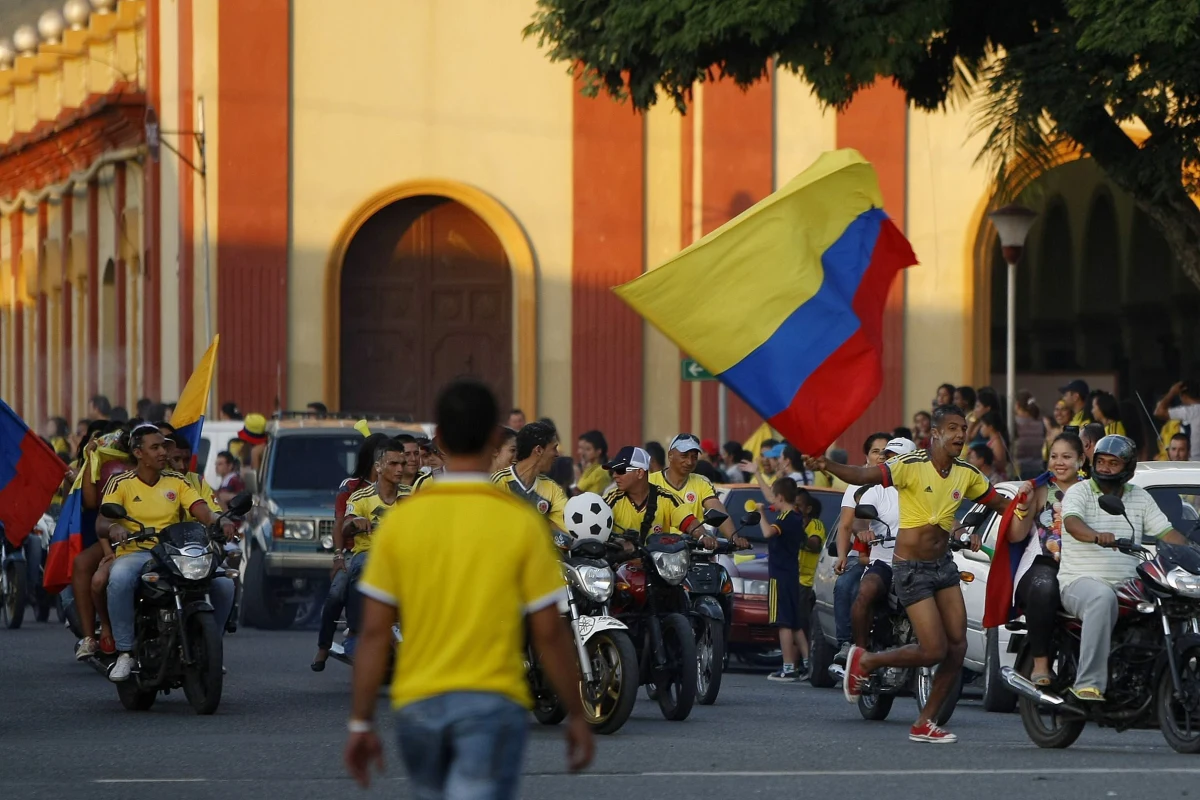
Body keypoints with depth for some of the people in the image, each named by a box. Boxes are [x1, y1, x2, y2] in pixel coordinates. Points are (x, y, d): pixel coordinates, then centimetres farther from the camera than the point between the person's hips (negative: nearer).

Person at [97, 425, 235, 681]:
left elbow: (203, 512, 2)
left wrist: (220, 521, -22)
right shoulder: (121, 483, 4)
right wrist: (113, 528, -33)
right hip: (134, 553, -3)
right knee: (119, 580, -40)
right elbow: (100, 523, -8)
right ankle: (125, 652, -28)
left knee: (224, 584, -20)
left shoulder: (177, 481, 14)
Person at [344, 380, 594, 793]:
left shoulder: (401, 521, 0)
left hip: (417, 702, 3)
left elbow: (374, 633, 0)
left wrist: (361, 723, 6)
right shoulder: (521, 523, -5)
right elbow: (549, 634, -3)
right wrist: (577, 716, 7)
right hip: (493, 704, -3)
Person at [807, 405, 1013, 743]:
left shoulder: (966, 473, 3)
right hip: (911, 569, -7)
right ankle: (864, 661, 13)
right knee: (934, 650, -12)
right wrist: (828, 466, -45)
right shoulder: (911, 465, -17)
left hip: (943, 563, 7)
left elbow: (998, 502, 17)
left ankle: (924, 723, 14)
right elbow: (863, 476, -29)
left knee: (957, 648, 1)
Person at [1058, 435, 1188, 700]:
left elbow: (1167, 532, 10)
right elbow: (1072, 523, -19)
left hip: (1126, 586, 5)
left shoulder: (1140, 498, 16)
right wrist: (1097, 536, -41)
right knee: (1102, 598, -40)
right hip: (1080, 580, -5)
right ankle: (1088, 683, -46)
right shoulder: (1079, 492, 1)